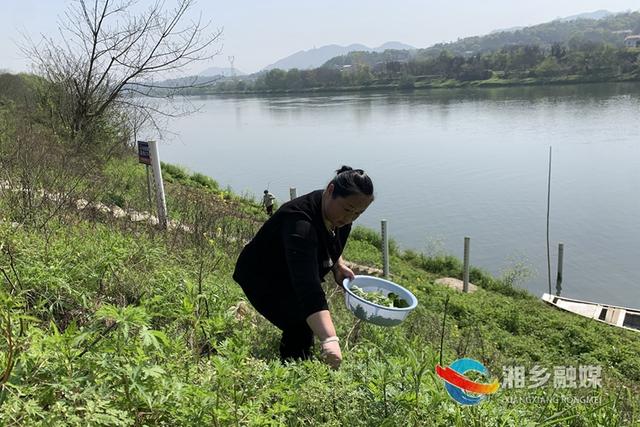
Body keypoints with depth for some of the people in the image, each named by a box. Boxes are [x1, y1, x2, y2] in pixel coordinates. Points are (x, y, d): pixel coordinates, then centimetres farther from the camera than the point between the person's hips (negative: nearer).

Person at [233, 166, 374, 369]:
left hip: (288, 278, 8)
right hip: (261, 278, -8)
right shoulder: (300, 222, -39)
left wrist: (338, 265, -4)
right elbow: (308, 287, -49)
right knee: (300, 327, -20)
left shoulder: (339, 217, -13)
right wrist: (329, 339, -57)